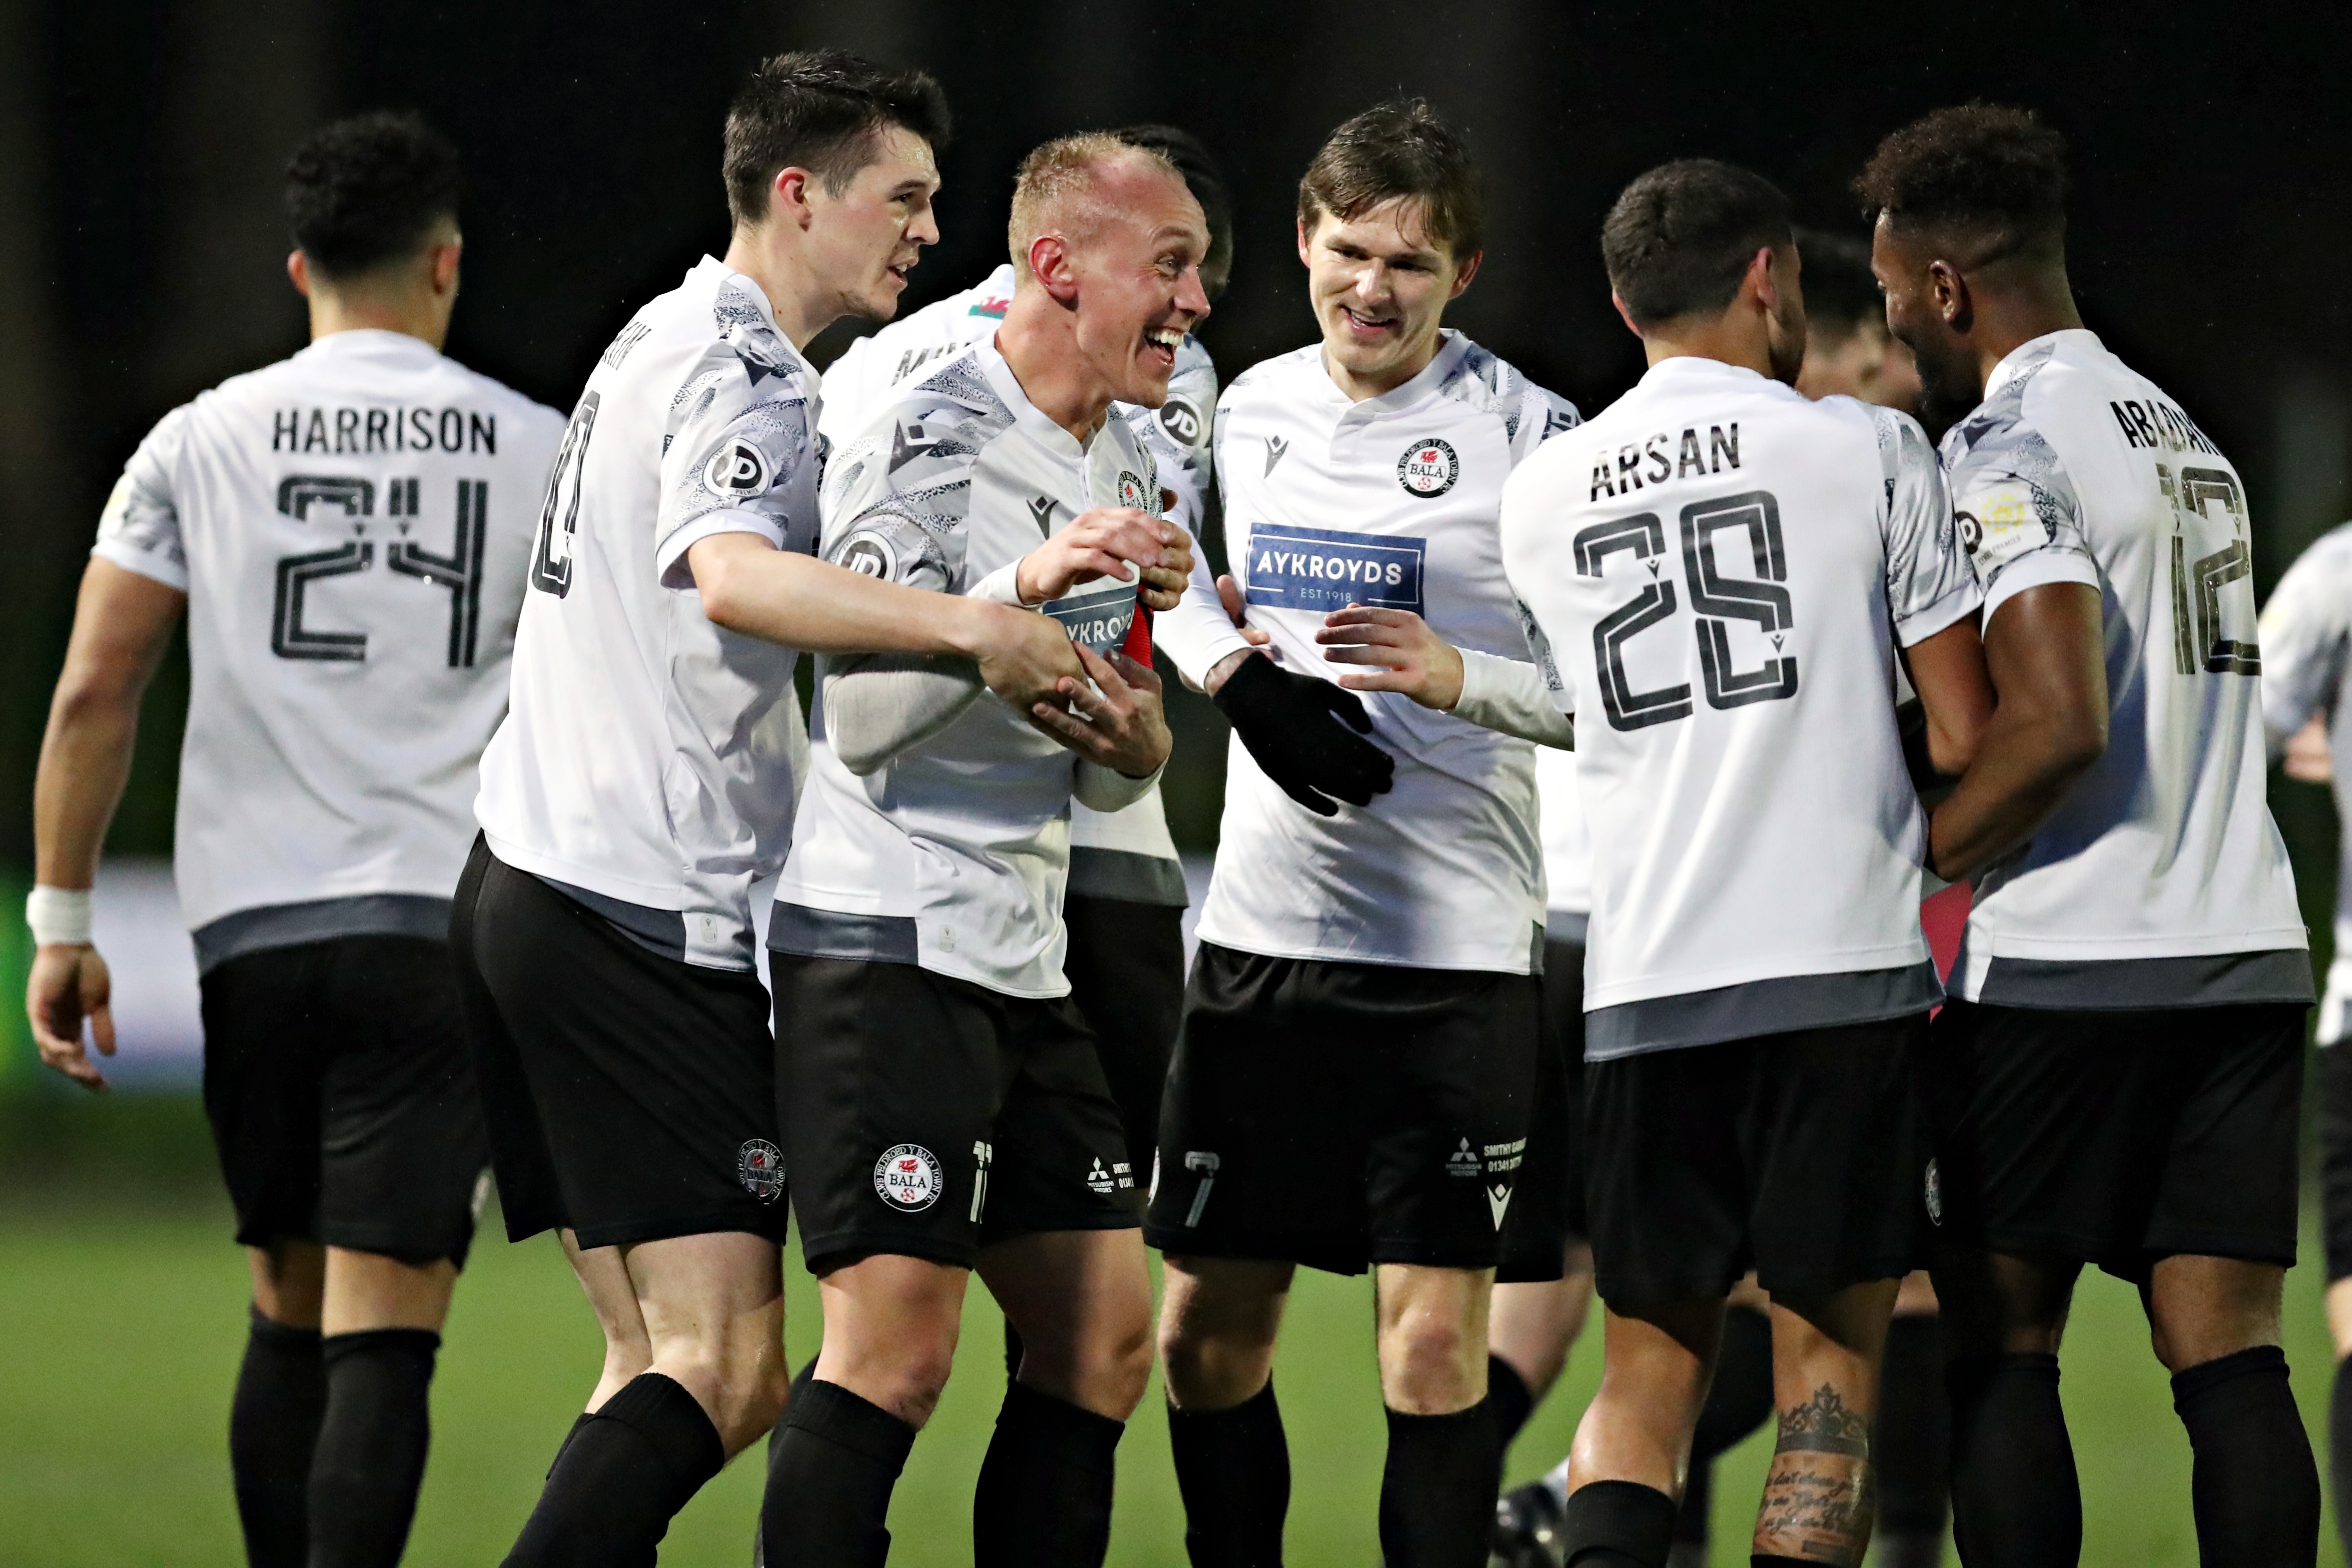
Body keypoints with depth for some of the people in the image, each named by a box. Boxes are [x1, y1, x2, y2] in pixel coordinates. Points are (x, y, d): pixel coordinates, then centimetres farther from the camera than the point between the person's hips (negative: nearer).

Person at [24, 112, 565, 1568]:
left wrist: (64, 919, 9)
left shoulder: (201, 440, 6)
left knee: (289, 1316, 16)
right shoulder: (537, 448, 5)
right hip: (446, 918, -2)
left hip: (254, 928, 2)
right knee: (383, 1333, -7)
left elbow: (93, 694, 2)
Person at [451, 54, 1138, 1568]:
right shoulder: (739, 375, -12)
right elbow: (732, 578, -33)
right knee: (724, 1368, -15)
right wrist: (967, 623, -42)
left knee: (667, 1363, 11)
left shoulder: (675, 341, 20)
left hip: (532, 882, 10)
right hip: (652, 919, -10)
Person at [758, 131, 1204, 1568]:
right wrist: (1020, 592, -28)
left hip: (1026, 958, 9)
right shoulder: (922, 452, -10)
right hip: (888, 947, -9)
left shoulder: (1126, 474, 16)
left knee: (1105, 1340, 7)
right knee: (896, 1351, -14)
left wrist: (1135, 748, -1)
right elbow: (864, 720, -17)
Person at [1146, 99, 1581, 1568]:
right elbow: (1183, 583, 24)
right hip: (1261, 932, 5)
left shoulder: (1530, 435, -6)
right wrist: (1246, 677, 3)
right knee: (1208, 1325, 7)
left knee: (1437, 1335, -8)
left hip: (1455, 948, -5)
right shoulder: (1251, 412, 9)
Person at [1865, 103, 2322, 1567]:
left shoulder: (2007, 445, -9)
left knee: (1998, 1350, 1)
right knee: (2229, 1353, 2)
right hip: (2244, 947, 7)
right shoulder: (2186, 436, 18)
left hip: (2062, 961, -7)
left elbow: (2059, 727, -19)